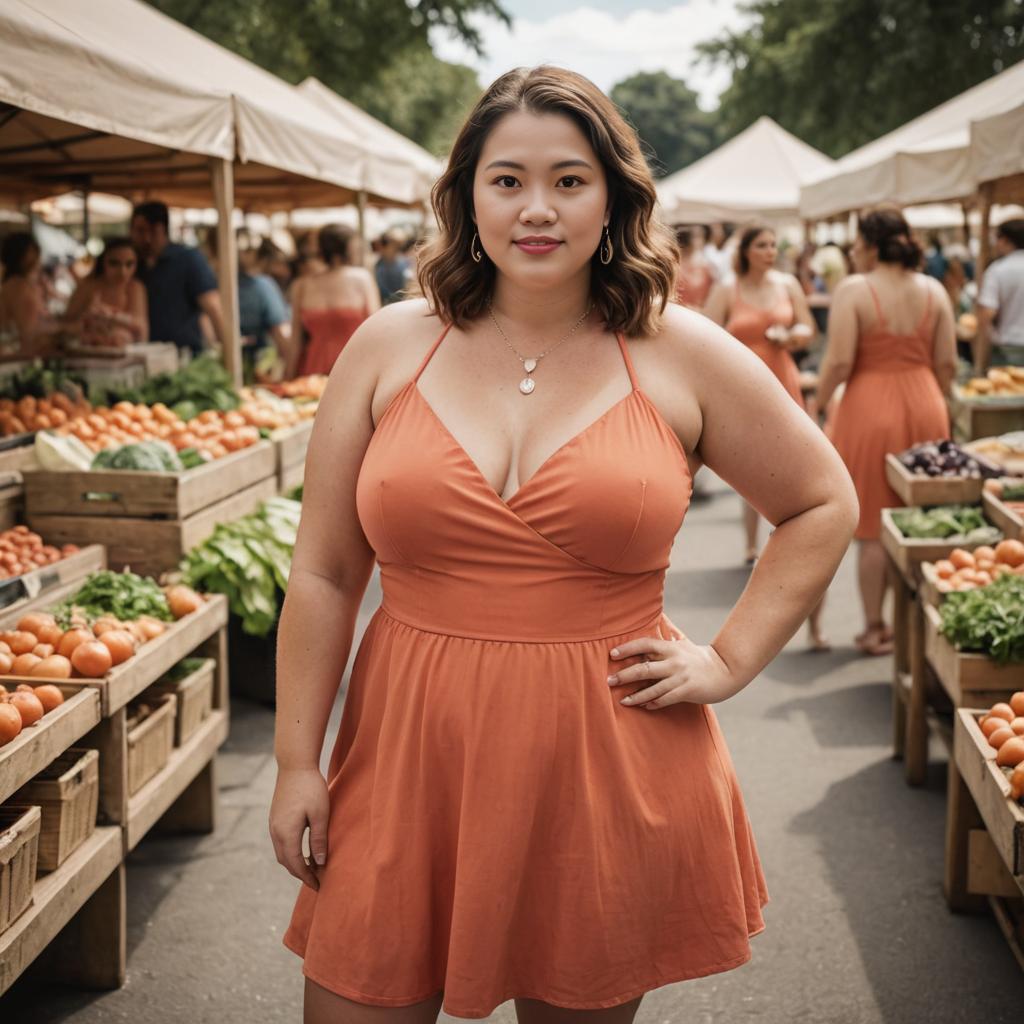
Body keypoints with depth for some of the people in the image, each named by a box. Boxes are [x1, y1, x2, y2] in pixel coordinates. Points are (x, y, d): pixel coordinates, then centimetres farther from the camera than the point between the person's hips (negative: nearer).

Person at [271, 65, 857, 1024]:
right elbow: (323, 576, 4)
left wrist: (731, 661, 3)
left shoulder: (683, 356, 0)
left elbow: (823, 505, 12)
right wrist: (296, 762, 2)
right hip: (409, 762, 1)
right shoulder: (389, 347, 2)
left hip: (605, 773, 0)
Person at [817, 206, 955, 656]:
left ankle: (875, 628, 12)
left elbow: (839, 362, -16)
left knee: (873, 527, 6)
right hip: (925, 408, 4)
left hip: (870, 411, -4)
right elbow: (947, 364, 4)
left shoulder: (854, 290, -10)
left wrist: (818, 404, -1)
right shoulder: (934, 290, 3)